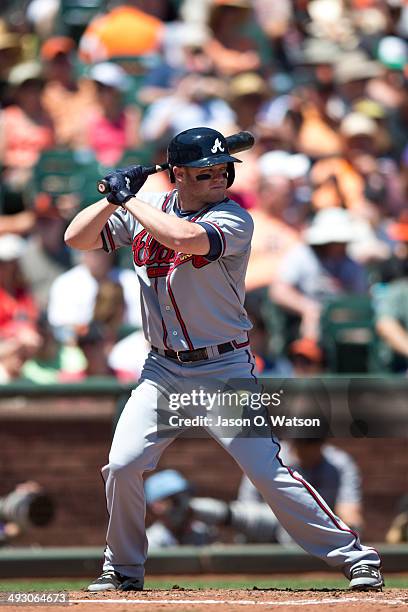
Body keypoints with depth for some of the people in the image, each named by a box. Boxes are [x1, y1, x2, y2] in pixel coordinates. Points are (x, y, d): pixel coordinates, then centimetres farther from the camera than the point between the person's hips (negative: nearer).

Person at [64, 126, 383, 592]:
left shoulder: (234, 220, -13)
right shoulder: (145, 210, 5)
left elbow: (185, 238, -32)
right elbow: (77, 238, 6)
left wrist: (131, 201, -20)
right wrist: (115, 199, -8)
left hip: (224, 370, -5)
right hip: (162, 370, 5)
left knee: (268, 472, -11)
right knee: (121, 466, -4)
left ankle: (352, 556, -4)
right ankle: (123, 569, 17)